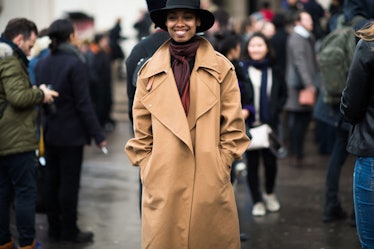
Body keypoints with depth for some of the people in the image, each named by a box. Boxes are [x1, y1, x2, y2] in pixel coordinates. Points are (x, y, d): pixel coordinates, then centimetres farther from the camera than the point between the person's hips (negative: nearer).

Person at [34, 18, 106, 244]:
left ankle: (54, 229, 21)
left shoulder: (42, 64, 5)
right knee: (69, 183, 2)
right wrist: (98, 134, -12)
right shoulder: (76, 64, -15)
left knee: (52, 181, 13)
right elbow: (84, 104, -17)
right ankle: (69, 231, 9)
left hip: (49, 132, 7)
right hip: (71, 134, -7)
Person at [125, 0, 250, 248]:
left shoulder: (221, 67, 1)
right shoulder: (150, 69, 5)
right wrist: (148, 169, 1)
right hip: (162, 182, 1)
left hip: (210, 183, -1)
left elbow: (233, 127, 3)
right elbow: (141, 130, 8)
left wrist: (220, 165, -2)